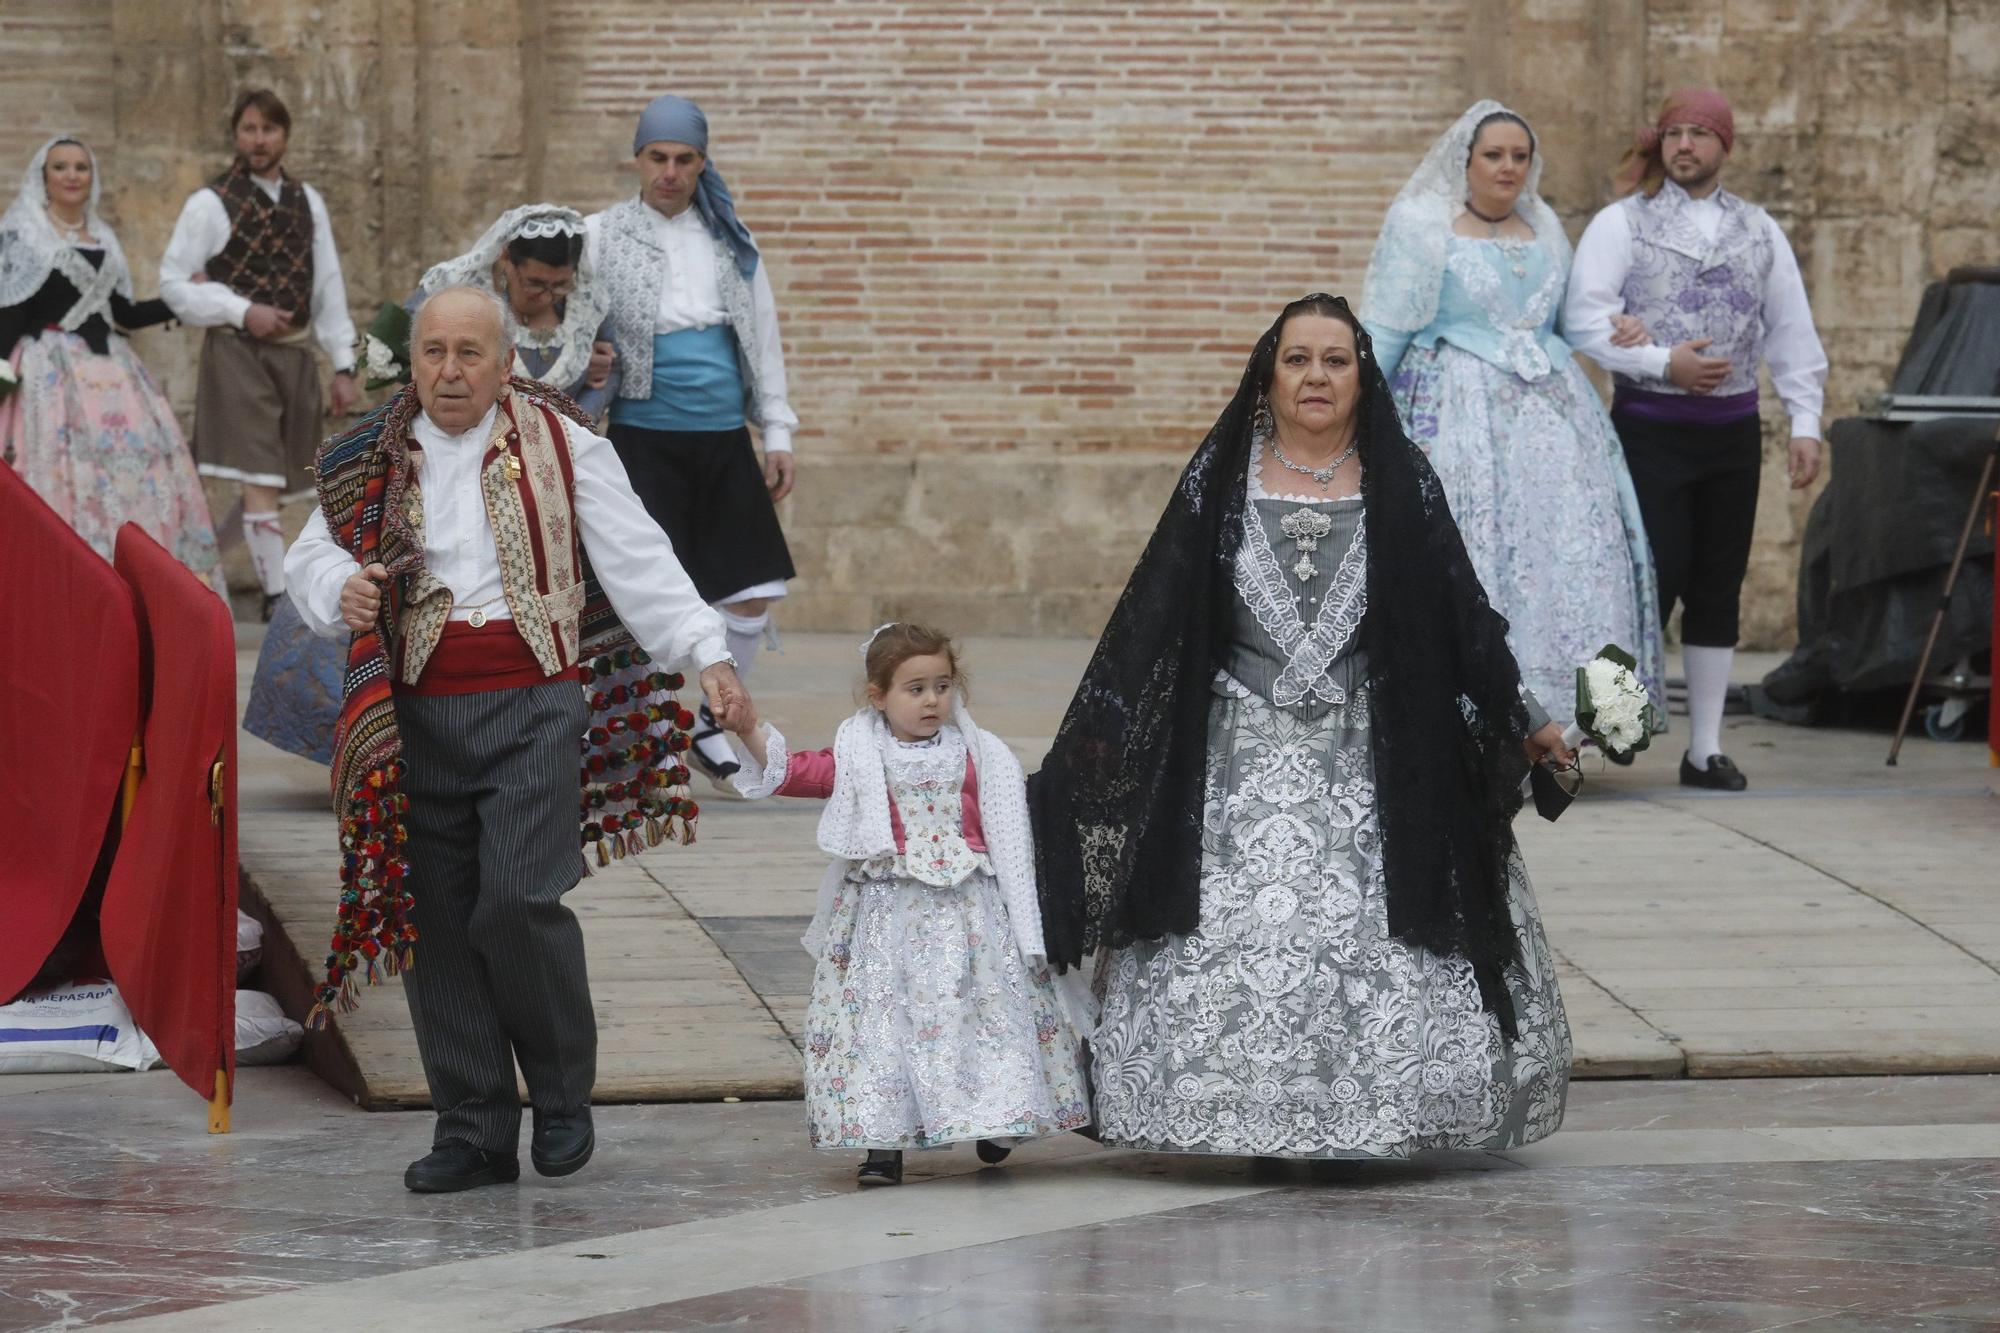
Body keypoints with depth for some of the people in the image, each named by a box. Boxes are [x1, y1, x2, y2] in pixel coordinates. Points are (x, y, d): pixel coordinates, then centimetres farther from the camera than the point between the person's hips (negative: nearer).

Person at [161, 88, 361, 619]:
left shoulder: (307, 201, 11)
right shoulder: (210, 204, -4)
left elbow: (329, 287, 12)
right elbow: (173, 284, -3)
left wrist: (342, 366, 8)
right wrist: (242, 311, -12)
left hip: (295, 353, 5)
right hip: (238, 353, -5)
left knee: (270, 483, 11)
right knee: (260, 480, -13)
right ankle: (277, 593, -13)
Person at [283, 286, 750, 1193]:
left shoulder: (558, 446, 3)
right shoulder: (375, 460, 11)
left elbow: (637, 560, 0)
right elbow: (311, 553, 18)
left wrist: (707, 655, -11)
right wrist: (342, 590, -7)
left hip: (531, 707, -3)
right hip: (418, 717, 3)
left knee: (520, 901, -16)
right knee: (438, 921, 3)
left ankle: (563, 1096, 7)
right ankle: (475, 1130, 12)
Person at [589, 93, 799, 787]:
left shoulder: (731, 241, 11)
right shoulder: (602, 237, 1)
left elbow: (762, 336, 15)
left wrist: (777, 433, 12)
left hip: (724, 439, 4)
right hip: (645, 437, -4)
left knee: (752, 594, 1)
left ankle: (712, 723, 19)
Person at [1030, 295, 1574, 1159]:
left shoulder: (1401, 487, 3)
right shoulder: (1219, 485, 2)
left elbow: (1460, 609, 8)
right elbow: (1151, 620, 3)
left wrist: (1520, 722, 10)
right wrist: (1086, 749, 2)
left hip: (1376, 762, 0)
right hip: (1244, 761, 0)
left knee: (1382, 949, -4)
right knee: (1236, 940, -5)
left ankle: (1375, 1122, 6)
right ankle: (1261, 1127, 4)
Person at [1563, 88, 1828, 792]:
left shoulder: (1759, 232, 12)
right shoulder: (1621, 224, 0)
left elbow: (1791, 332, 12)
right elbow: (1584, 318, -9)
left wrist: (1805, 424, 5)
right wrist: (1662, 363, -18)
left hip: (1732, 429, 4)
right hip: (1650, 426, -4)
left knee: (1718, 588, 6)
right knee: (1657, 575, -12)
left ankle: (1706, 748, 12)